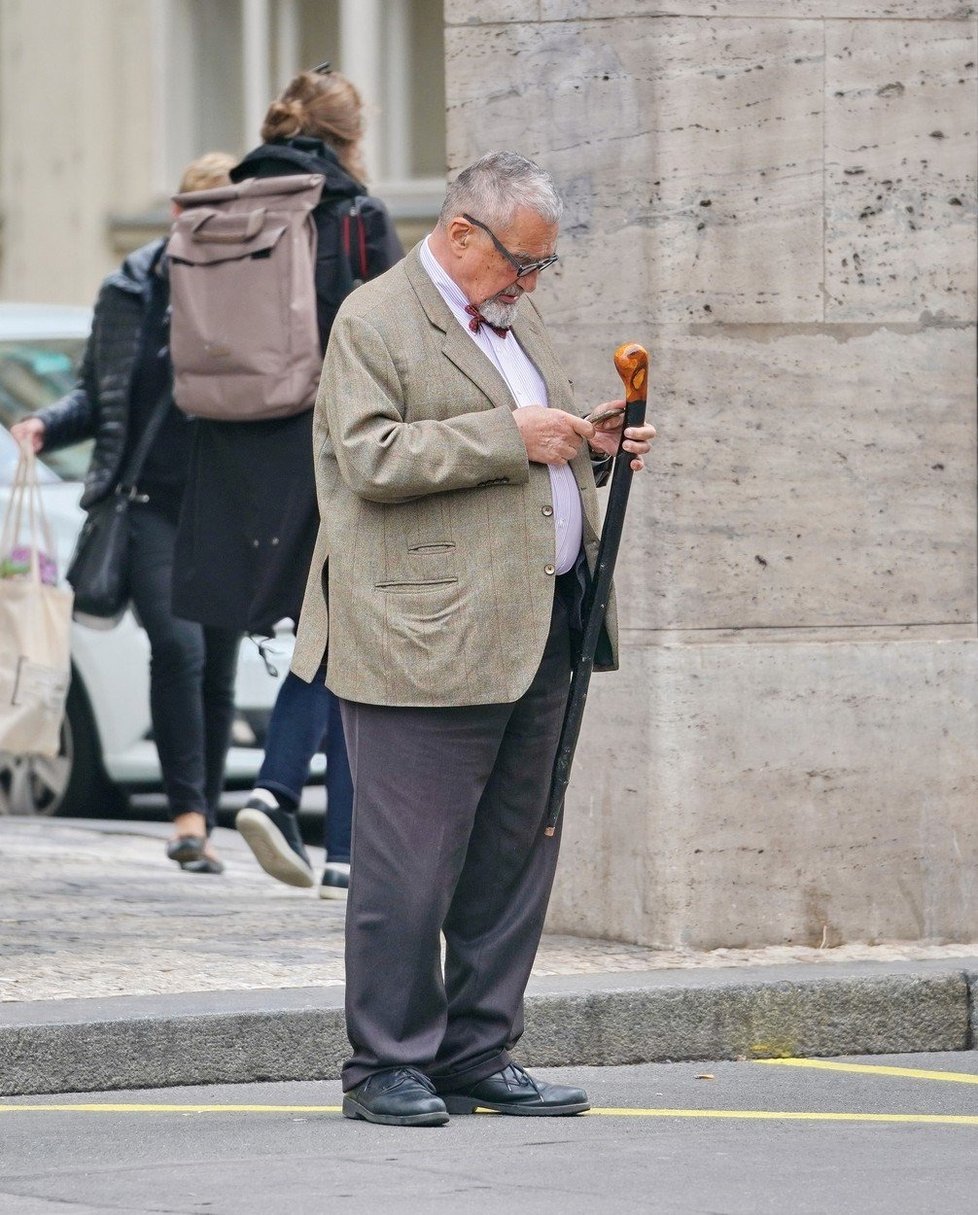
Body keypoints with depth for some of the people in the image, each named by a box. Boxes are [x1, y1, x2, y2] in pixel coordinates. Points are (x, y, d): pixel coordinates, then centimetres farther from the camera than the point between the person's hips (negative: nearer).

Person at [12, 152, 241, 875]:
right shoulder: (131, 294, 6)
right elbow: (98, 397, 14)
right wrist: (46, 427, -4)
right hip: (152, 503, 0)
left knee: (218, 671, 4)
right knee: (176, 642, -20)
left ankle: (202, 828, 15)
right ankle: (187, 813, -14)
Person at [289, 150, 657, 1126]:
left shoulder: (512, 318, 21)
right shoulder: (373, 322, -6)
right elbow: (370, 460, -17)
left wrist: (587, 447, 11)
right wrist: (508, 435, -18)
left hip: (538, 635, 8)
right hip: (429, 641, -8)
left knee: (514, 858, 9)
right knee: (411, 868, -6)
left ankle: (478, 1054, 17)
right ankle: (387, 1067, 2)